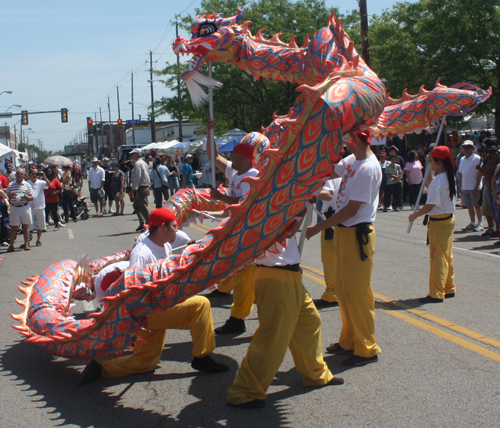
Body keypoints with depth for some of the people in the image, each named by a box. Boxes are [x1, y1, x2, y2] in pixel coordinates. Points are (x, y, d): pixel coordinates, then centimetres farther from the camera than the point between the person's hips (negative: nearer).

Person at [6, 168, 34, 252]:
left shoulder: (27, 185, 5)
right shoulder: (10, 185, 6)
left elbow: (31, 198, 5)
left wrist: (25, 196, -15)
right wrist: (10, 195, -13)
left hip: (25, 207, 0)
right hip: (14, 208, 0)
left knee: (26, 226, 5)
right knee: (13, 227, -1)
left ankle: (26, 244, 14)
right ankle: (11, 245, 2)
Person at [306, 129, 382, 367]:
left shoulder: (368, 168, -20)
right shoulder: (352, 160, 8)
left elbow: (352, 209, -20)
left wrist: (319, 227, -16)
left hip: (357, 234, -9)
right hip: (342, 231, 9)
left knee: (356, 292, -3)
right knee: (343, 290, 16)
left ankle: (367, 349, 9)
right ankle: (349, 340, 29)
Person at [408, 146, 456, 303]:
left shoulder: (437, 181, -21)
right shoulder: (450, 177, 6)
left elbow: (430, 206, -22)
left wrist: (415, 215, -11)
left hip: (438, 221, -9)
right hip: (449, 218, 9)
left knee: (438, 258, -3)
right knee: (447, 256, 16)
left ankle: (436, 294, 1)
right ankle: (449, 289, 24)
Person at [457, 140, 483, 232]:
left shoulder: (477, 158, -7)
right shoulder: (463, 159, 12)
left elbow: (479, 173, -10)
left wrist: (477, 187, -15)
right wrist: (460, 187, 11)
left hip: (474, 187, -6)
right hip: (465, 187, 6)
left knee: (477, 206, 0)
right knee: (469, 206, 9)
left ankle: (479, 224, 7)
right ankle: (472, 223, 16)